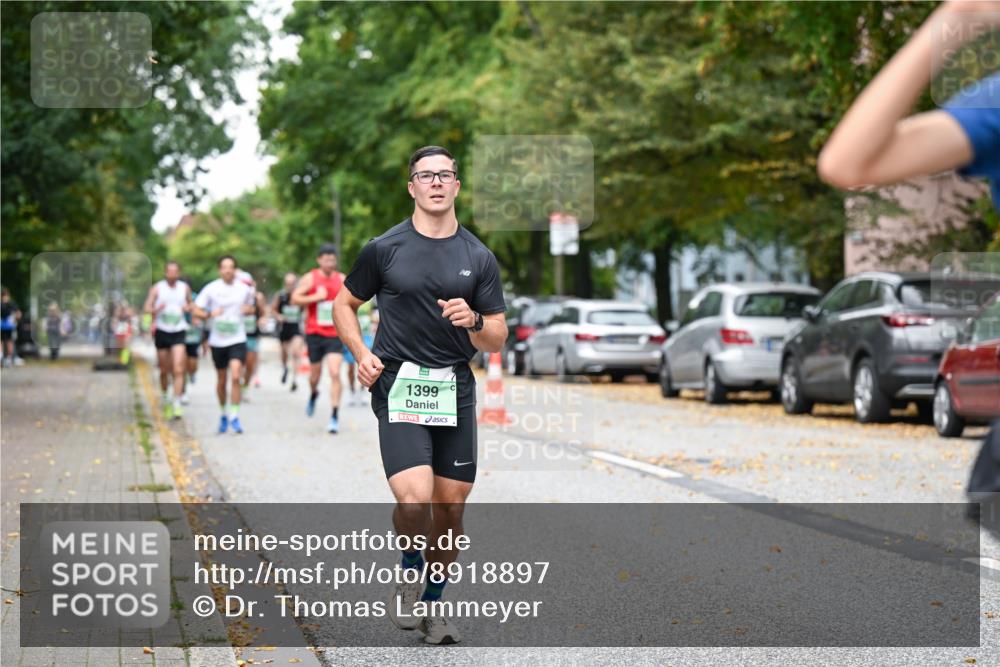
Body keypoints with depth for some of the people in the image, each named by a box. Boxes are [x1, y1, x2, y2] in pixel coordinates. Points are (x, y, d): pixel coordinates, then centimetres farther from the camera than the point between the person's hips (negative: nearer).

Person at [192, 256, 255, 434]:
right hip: (217, 341, 1)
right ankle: (223, 414, 32)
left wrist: (248, 309, -8)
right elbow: (196, 309, 0)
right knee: (221, 381, 11)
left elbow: (250, 307, 16)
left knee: (235, 377, -17)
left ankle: (234, 416, -10)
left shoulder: (245, 288, 0)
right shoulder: (211, 289, -4)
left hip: (237, 340, -1)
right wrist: (210, 314, -20)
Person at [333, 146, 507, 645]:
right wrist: (361, 354, -3)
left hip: (456, 391, 3)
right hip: (398, 386, -3)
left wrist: (473, 321, -15)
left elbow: (496, 341, 8)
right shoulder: (384, 249, 1)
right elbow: (344, 304, 13)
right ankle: (411, 571, 11)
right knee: (414, 500, -19)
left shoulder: (479, 258, 7)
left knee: (450, 506, 5)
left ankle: (432, 604, 23)